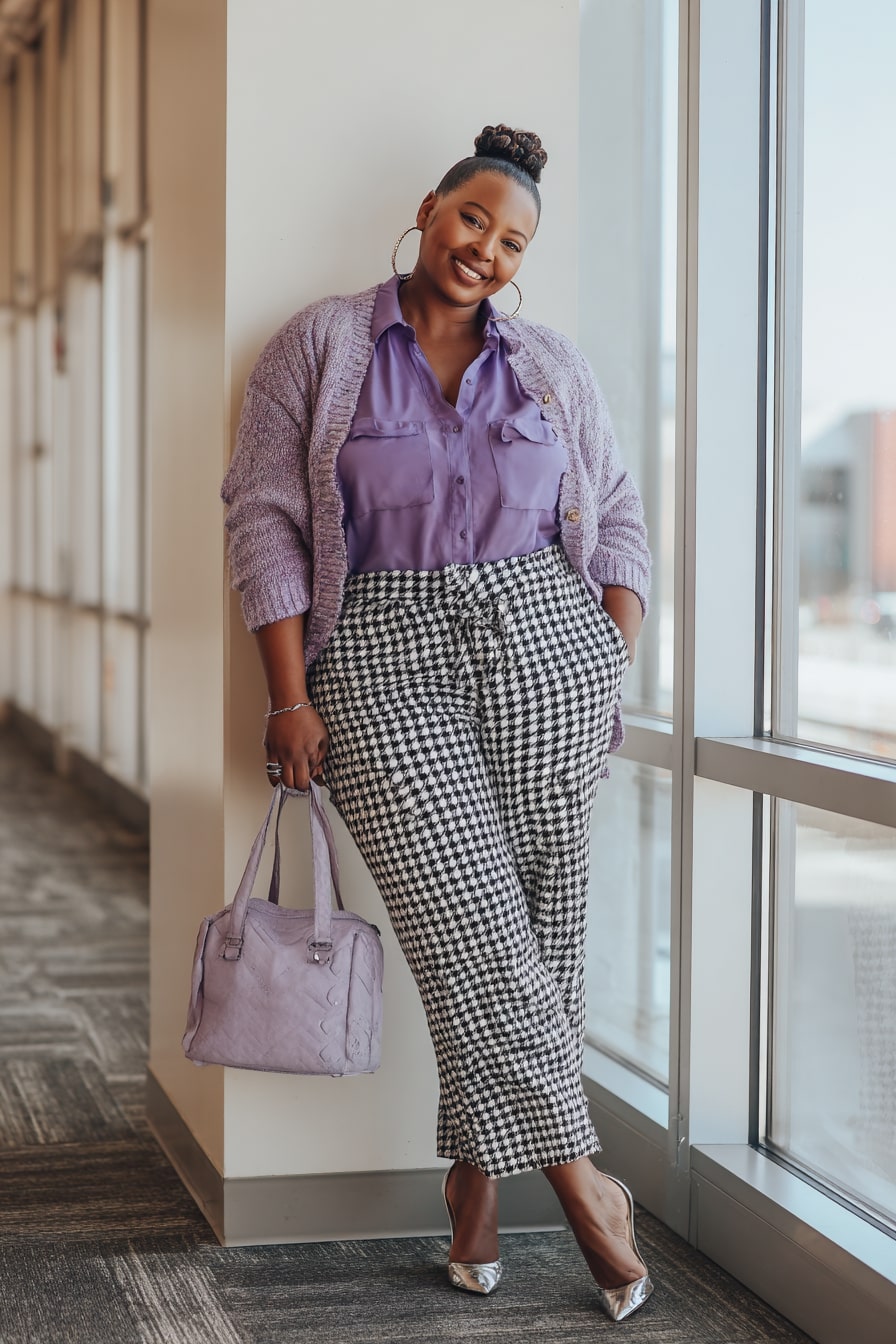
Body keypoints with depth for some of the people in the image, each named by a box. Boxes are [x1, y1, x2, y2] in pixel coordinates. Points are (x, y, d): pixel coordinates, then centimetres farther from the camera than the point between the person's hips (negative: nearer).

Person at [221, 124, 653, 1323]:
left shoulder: (550, 367, 12)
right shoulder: (320, 346, 3)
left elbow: (620, 519, 16)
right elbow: (264, 519, -1)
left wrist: (615, 671, 4)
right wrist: (292, 699, -7)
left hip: (544, 645, 3)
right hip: (384, 664, -3)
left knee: (540, 921, 2)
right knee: (468, 927, -9)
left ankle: (480, 1173, 18)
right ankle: (579, 1178, 1)